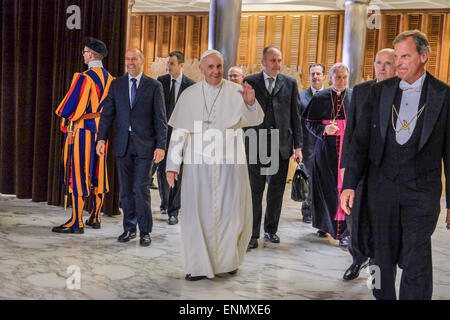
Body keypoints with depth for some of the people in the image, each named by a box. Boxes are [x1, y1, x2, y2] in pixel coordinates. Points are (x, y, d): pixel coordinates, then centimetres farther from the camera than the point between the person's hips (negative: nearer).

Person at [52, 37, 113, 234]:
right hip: (101, 129, 8)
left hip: (82, 130, -7)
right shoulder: (110, 79, 8)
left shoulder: (84, 78, -16)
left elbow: (72, 102, -13)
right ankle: (95, 218, 20)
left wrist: (65, 119, 4)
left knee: (78, 173, -4)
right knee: (97, 173, 12)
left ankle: (76, 222, -3)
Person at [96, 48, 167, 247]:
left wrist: (161, 145, -7)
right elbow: (107, 113, 8)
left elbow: (160, 119, -1)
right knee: (126, 190, 9)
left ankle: (145, 231, 7)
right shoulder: (116, 85, 10)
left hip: (144, 145, -3)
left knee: (141, 188, -5)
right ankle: (129, 228, 21)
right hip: (122, 145, 3)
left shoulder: (154, 86, 2)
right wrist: (102, 138, -4)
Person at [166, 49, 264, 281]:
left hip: (229, 165, 0)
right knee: (197, 212, 2)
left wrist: (251, 103, -30)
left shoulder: (236, 92, 3)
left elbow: (255, 120, -9)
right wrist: (172, 166, 2)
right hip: (198, 165, 1)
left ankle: (227, 260, 26)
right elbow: (179, 132, 7)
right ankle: (199, 266, 14)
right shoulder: (189, 95, 6)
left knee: (231, 212, 3)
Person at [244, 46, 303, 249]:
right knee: (255, 190, 0)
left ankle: (271, 229, 25)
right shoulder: (250, 82, 4)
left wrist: (298, 145, 4)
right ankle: (253, 234, 7)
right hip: (256, 146, -2)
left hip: (282, 146, 2)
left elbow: (295, 116, 8)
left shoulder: (290, 84, 9)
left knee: (277, 190, 10)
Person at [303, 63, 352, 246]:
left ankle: (343, 230, -1)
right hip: (326, 151, 1)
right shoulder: (320, 98, 4)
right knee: (325, 188, 7)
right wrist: (324, 130, -13)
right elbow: (310, 123, 5)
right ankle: (325, 224, 24)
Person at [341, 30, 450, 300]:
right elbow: (361, 140, 6)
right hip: (383, 187, 3)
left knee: (415, 262, -5)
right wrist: (350, 184, -1)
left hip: (421, 190, -3)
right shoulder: (380, 91, 5)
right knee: (383, 255, 14)